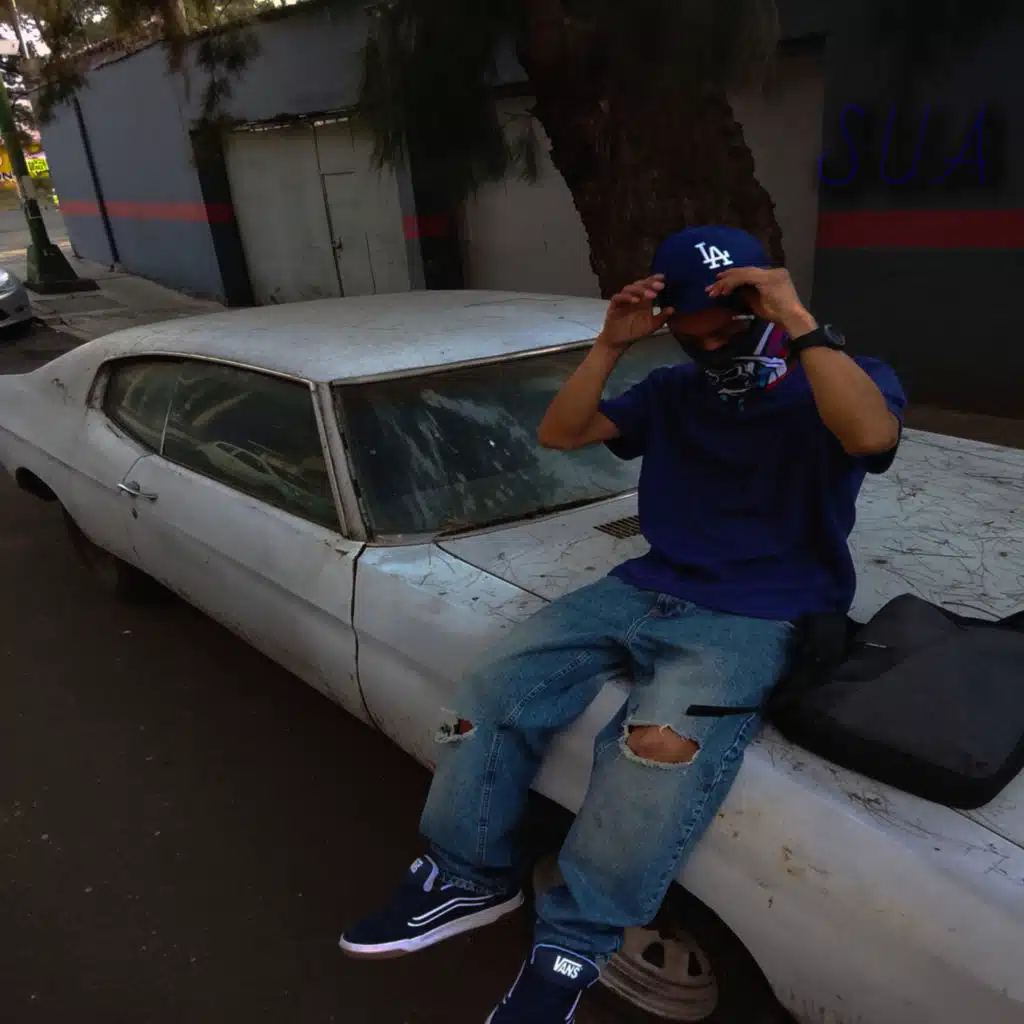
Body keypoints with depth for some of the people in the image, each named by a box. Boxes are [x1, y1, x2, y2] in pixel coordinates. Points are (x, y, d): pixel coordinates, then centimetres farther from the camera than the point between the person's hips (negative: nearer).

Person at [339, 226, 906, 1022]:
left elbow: (872, 435, -24)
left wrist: (800, 324, -25)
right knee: (496, 692, -6)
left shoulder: (845, 382, 1)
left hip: (759, 617, -5)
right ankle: (469, 878, 9)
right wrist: (611, 344, -4)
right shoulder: (674, 391, 15)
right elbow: (560, 434, 7)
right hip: (646, 590, 6)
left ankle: (573, 948, -14)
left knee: (661, 749, -34)